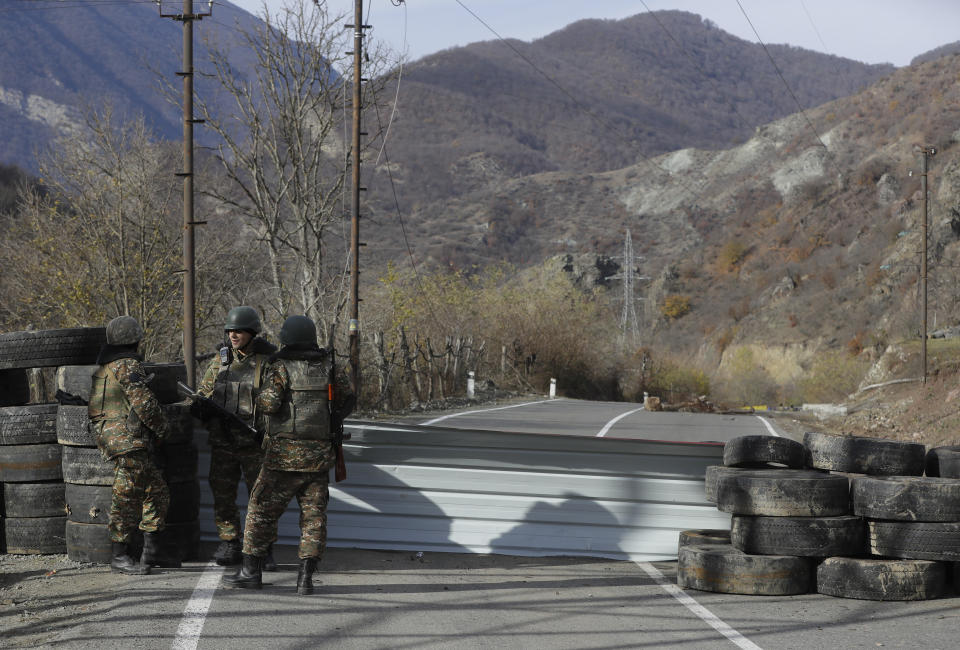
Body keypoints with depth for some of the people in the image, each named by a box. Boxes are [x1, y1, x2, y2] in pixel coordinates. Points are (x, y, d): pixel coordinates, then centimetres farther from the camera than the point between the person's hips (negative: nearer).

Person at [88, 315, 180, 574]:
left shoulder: (105, 366, 18)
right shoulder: (127, 365, -12)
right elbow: (144, 402, -16)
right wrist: (162, 428, -2)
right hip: (127, 439, -10)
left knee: (157, 491, 13)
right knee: (127, 498, -8)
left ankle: (152, 549, 16)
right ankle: (119, 556, -5)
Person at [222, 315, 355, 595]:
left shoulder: (282, 367, -7)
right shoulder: (328, 366, 8)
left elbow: (269, 403, -18)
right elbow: (348, 399, 13)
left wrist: (261, 398, 4)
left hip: (286, 455, -4)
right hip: (319, 455, 4)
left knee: (262, 510, 6)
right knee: (314, 515, 5)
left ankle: (250, 571, 7)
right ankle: (306, 577, -1)